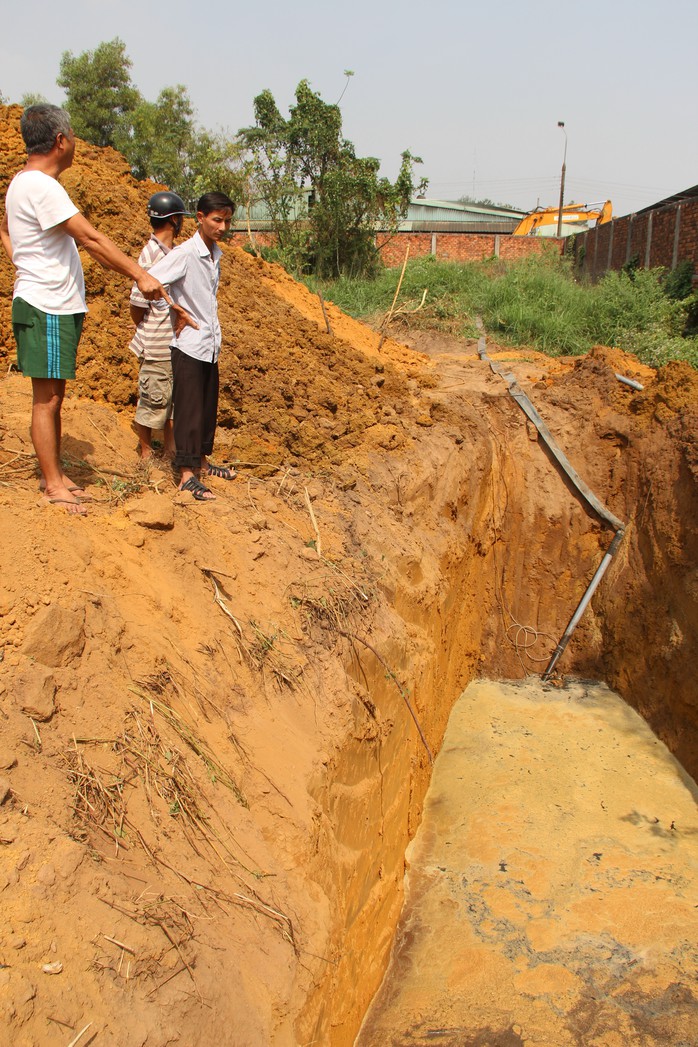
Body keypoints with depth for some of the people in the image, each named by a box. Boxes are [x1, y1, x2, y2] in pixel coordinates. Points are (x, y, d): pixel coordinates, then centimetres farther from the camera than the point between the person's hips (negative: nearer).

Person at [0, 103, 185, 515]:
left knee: (54, 396, 14)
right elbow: (91, 238, -23)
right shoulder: (41, 186, -17)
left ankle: (55, 474, 23)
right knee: (46, 399, -4)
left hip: (58, 309, 10)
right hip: (47, 310, -10)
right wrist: (139, 274, -23)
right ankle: (53, 485, 3)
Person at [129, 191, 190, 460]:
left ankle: (170, 447, 30)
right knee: (152, 400, 5)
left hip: (176, 343, 8)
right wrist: (148, 334, 0)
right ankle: (146, 452, 20)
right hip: (156, 346, -8)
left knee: (173, 397, 17)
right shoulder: (151, 255, -17)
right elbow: (136, 305, -14)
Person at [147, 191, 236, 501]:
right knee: (189, 409, -6)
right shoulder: (184, 254, -14)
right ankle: (187, 475, -2)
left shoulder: (216, 256, 10)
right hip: (189, 345, -8)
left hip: (211, 344, 8)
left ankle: (202, 461, 29)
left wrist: (217, 339, 14)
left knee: (208, 407, 15)